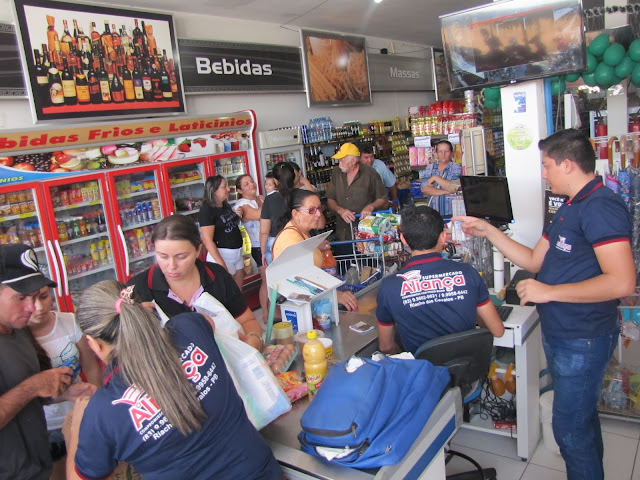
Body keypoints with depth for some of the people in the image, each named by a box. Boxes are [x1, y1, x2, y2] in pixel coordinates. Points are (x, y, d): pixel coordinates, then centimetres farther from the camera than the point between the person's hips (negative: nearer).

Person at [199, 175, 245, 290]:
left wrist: (238, 216, 3)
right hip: (222, 254, -8)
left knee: (239, 288, 15)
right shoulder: (207, 210, -15)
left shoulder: (226, 206, 9)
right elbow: (208, 240, -20)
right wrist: (221, 263, -23)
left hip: (237, 252, 8)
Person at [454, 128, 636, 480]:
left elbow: (622, 282, -30)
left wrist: (549, 292, -25)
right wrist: (488, 231, 8)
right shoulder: (570, 208, 12)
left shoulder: (601, 208, -21)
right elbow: (534, 261, 14)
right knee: (582, 417, 25)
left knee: (570, 428, 2)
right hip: (560, 333, 10)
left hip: (582, 340, -10)